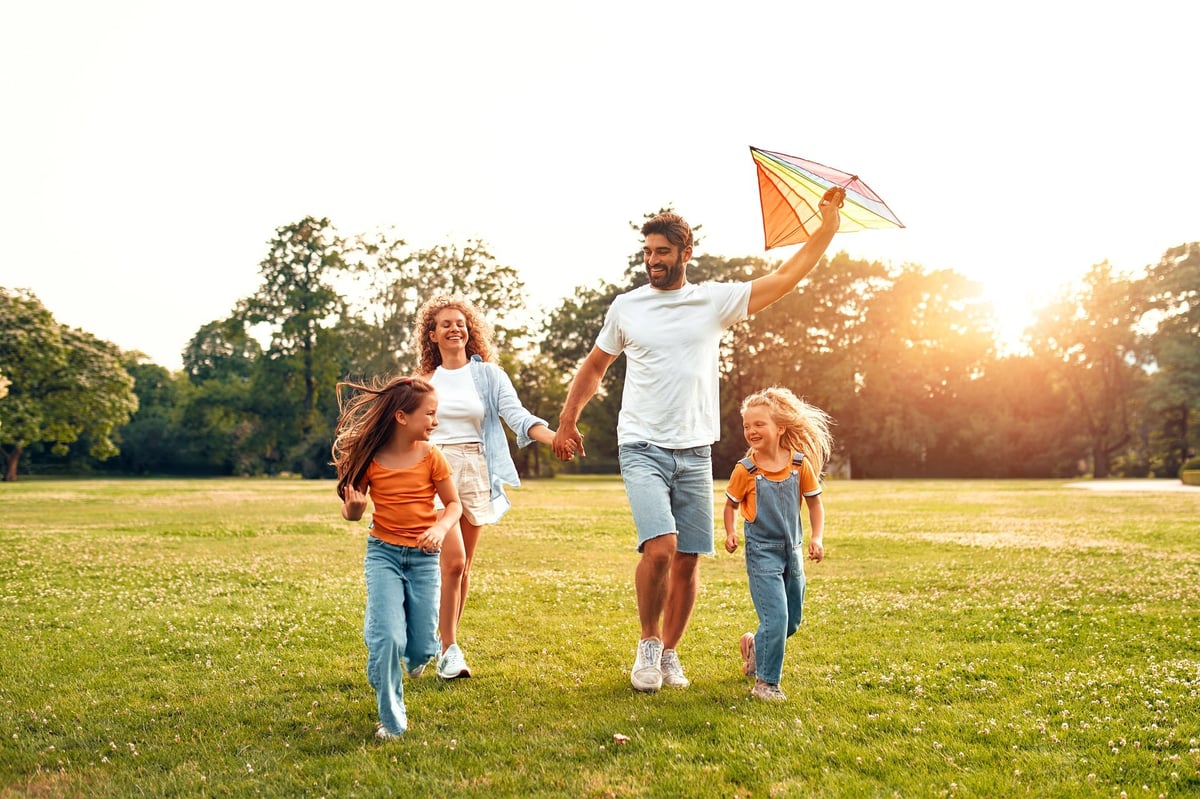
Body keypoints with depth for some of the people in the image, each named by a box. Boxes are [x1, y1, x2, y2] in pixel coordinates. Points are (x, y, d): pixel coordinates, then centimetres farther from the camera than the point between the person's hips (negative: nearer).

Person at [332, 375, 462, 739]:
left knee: (422, 648, -1)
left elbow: (453, 504, 2)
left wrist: (441, 527, -18)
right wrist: (354, 506, -20)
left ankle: (411, 653, 40)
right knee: (387, 638, -15)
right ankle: (392, 720, 6)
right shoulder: (369, 459, -8)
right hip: (383, 553, -1)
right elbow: (350, 513, 4)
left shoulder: (431, 456, -7)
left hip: (424, 556, 1)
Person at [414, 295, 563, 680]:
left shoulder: (488, 373, 4)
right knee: (453, 560, -15)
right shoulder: (424, 380, 7)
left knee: (463, 564, 7)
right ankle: (449, 649, -4)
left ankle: (448, 642, 22)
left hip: (474, 472, 1)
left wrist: (555, 437, -25)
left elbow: (516, 414, -9)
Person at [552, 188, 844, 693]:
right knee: (660, 547, -20)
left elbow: (786, 277, 2)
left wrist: (828, 227, -4)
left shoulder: (715, 301, 4)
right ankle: (648, 641, 4)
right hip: (642, 448, -2)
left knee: (689, 559, 4)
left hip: (695, 452, 2)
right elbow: (594, 367, 17)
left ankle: (669, 652, 23)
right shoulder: (625, 308, 4)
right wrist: (567, 421, 11)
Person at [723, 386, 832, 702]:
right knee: (776, 617, -12)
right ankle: (765, 682, 2)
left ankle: (755, 645, 41)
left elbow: (814, 502, 4)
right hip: (762, 553, -4)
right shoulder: (745, 470, -11)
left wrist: (817, 537, -7)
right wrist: (730, 533, -14)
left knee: (792, 621, 15)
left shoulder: (800, 465, -6)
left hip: (792, 550, 4)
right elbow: (731, 504, 2)